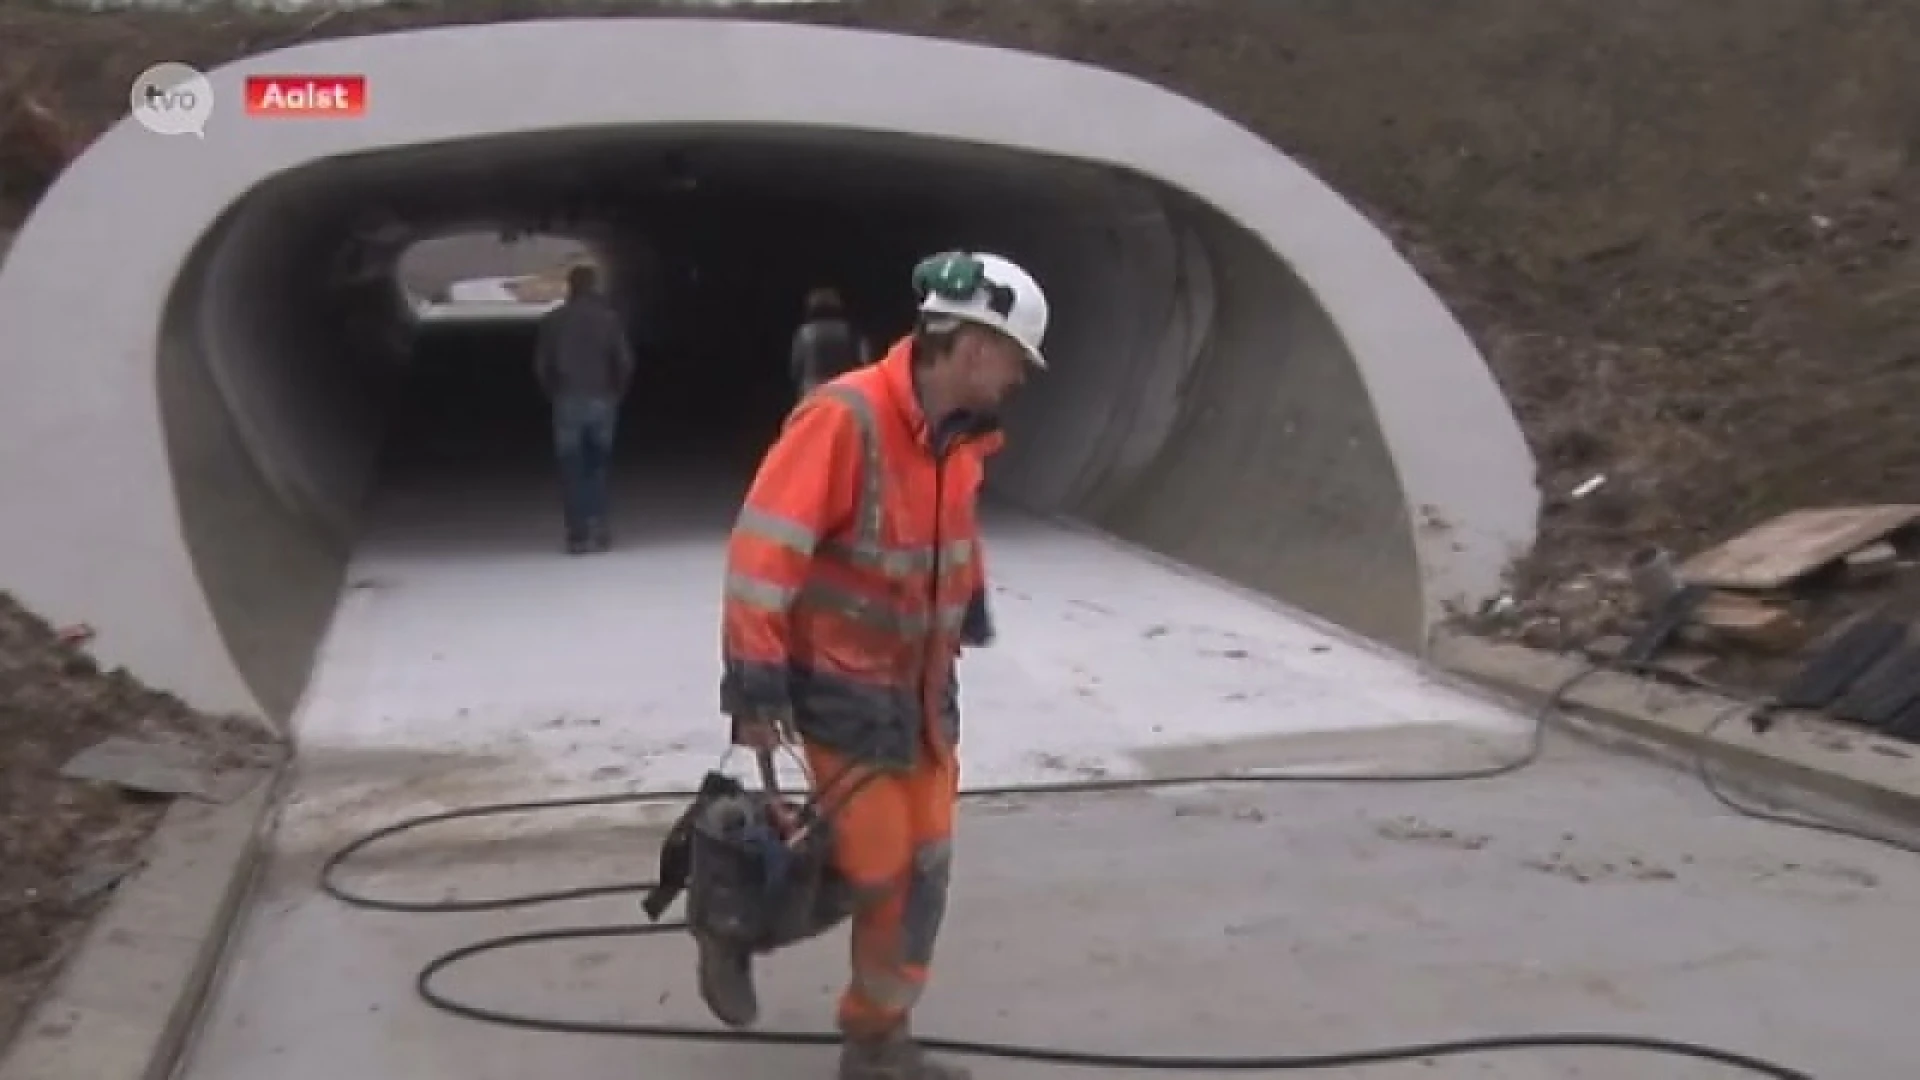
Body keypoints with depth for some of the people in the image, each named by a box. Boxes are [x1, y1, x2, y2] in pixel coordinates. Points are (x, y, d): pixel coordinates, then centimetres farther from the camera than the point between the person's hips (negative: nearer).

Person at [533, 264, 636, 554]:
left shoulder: (553, 320, 2)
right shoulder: (609, 317, 1)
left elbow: (541, 365, 1)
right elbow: (625, 362, -3)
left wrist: (554, 394, 13)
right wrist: (616, 394, 10)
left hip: (567, 402, 0)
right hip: (601, 400, 1)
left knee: (572, 469, 2)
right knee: (597, 465, 12)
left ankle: (578, 534, -3)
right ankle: (598, 528, 3)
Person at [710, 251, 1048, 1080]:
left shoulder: (961, 436, 1)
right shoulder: (844, 419, -25)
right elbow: (763, 547, -26)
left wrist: (970, 608, 29)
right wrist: (755, 679, -26)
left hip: (923, 684, 8)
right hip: (843, 686, -7)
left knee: (922, 869, 8)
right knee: (872, 868, -3)